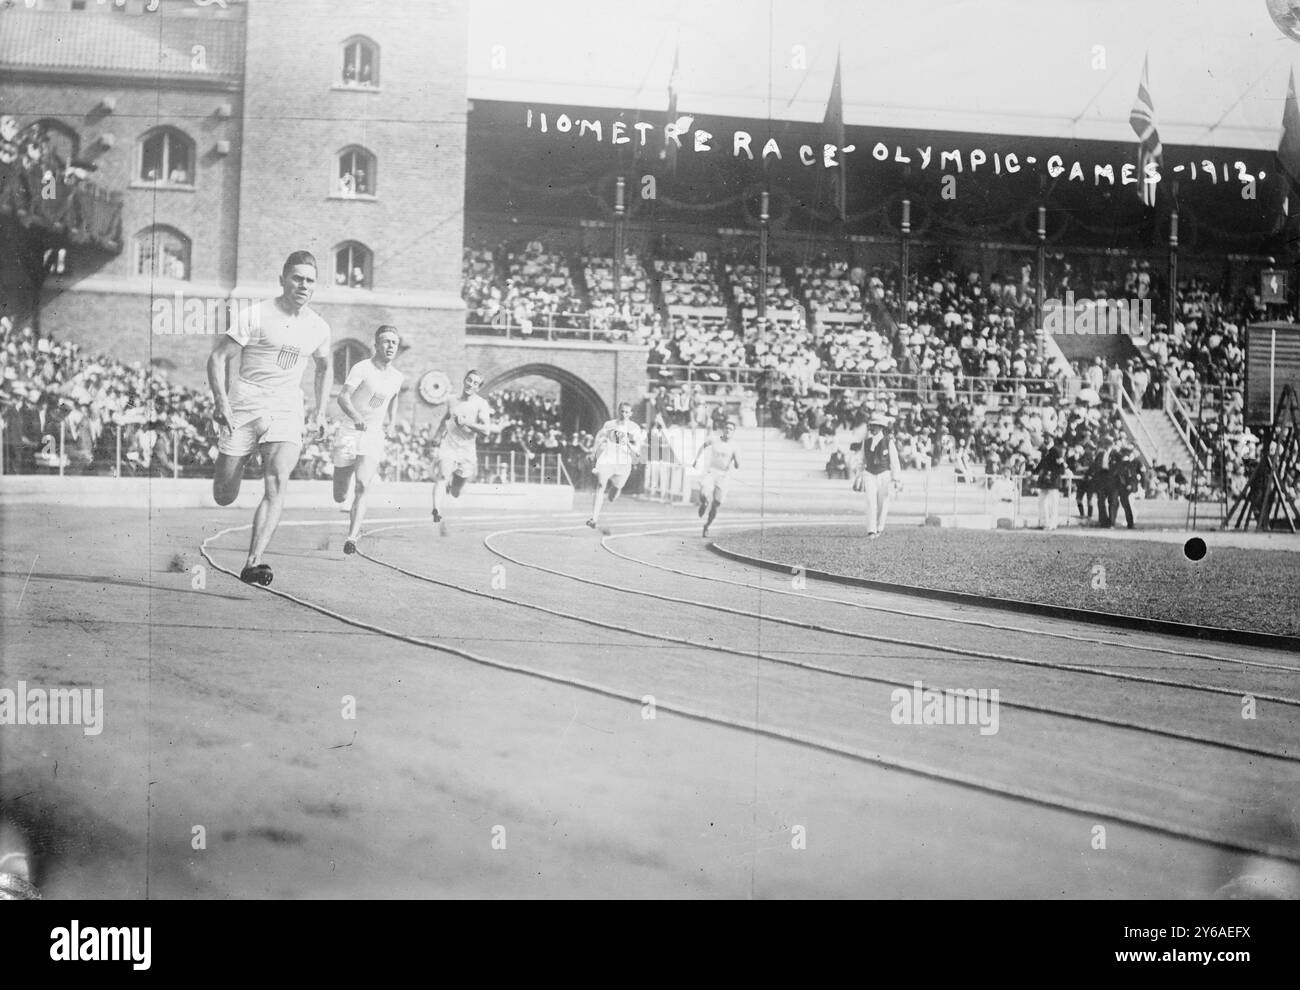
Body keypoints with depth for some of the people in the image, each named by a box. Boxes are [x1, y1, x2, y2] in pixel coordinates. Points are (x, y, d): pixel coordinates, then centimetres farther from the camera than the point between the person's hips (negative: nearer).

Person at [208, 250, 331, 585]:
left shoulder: (319, 328, 9)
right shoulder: (258, 315, -5)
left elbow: (324, 368, 29)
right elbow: (218, 357, -4)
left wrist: (320, 410, 21)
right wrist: (222, 401, -16)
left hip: (286, 411, 2)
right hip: (244, 407, -2)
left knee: (278, 484, -22)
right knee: (223, 497, 1)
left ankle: (253, 563, -25)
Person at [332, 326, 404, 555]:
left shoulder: (397, 377, 8)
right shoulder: (362, 368, -9)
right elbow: (343, 397, -23)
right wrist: (356, 416, -40)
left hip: (374, 436, 2)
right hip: (350, 432, -2)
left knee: (362, 486, -21)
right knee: (339, 497, 4)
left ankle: (352, 538, -26)